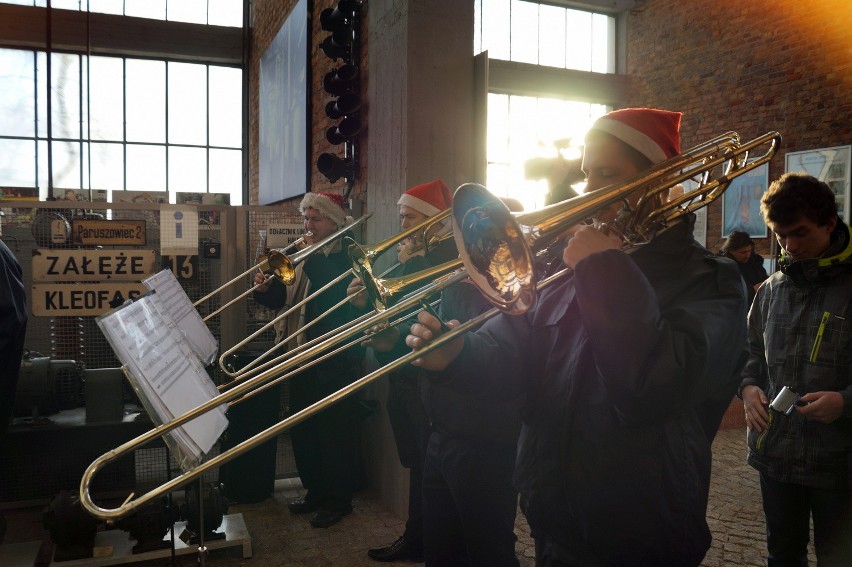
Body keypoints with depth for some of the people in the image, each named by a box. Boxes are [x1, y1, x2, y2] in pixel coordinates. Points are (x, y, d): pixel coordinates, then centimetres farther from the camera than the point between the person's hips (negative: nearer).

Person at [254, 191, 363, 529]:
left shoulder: (349, 256, -8)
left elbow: (336, 290, -26)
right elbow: (279, 300, 13)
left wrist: (312, 255, -21)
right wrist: (264, 289, -7)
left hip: (336, 361, -7)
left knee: (335, 432, 2)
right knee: (302, 430, 16)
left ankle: (338, 501, 18)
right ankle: (315, 492, 32)